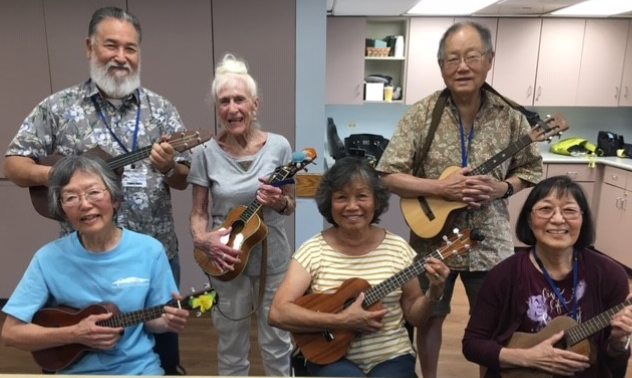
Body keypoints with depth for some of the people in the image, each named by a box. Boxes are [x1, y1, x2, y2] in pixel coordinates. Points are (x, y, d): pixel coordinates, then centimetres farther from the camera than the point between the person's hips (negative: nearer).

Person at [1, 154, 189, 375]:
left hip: (139, 367, 0)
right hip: (75, 370, 1)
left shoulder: (149, 250, -7)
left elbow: (152, 320, 3)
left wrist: (167, 322, -18)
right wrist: (74, 334, -15)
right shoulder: (49, 259, -8)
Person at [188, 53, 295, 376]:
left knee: (277, 342, 16)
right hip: (226, 260, 0)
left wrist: (279, 203, -22)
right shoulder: (206, 153, -9)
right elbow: (198, 211, -2)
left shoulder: (278, 146, -8)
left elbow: (290, 205, 1)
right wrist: (201, 240, -22)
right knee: (231, 346, 18)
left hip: (272, 258, 0)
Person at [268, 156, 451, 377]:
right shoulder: (313, 251, -8)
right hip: (332, 358, -2)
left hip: (391, 357, 3)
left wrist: (434, 294, -16)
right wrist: (341, 320, -22)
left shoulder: (397, 248, -3)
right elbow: (278, 313, -16)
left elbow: (414, 317, 4)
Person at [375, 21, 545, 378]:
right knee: (430, 319, 17)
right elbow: (388, 176, -13)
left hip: (490, 242, 1)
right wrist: (440, 188, -23)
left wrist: (503, 187, -13)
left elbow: (531, 169, 7)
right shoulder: (421, 114, -11)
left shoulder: (510, 116, -5)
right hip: (434, 240, -1)